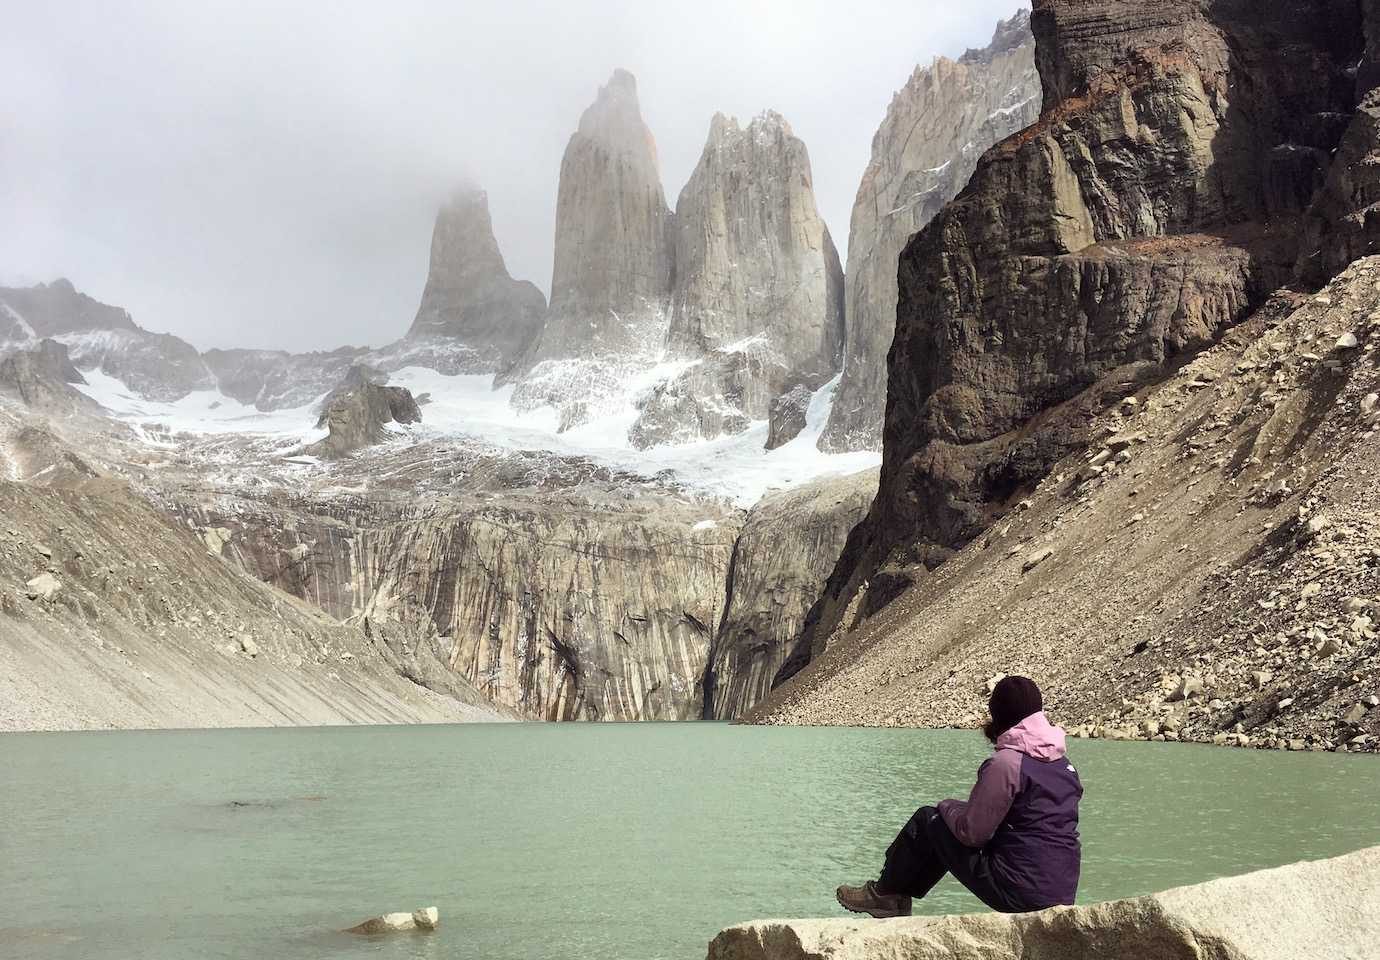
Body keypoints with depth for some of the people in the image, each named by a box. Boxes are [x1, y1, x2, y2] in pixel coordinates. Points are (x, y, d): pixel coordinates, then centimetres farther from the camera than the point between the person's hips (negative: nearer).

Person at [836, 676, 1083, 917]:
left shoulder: (1006, 762, -17)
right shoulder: (1064, 763, 7)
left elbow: (972, 832, -14)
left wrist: (947, 806, 7)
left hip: (1021, 894, -8)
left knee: (927, 820, 8)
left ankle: (885, 894, 26)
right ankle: (897, 898, 32)